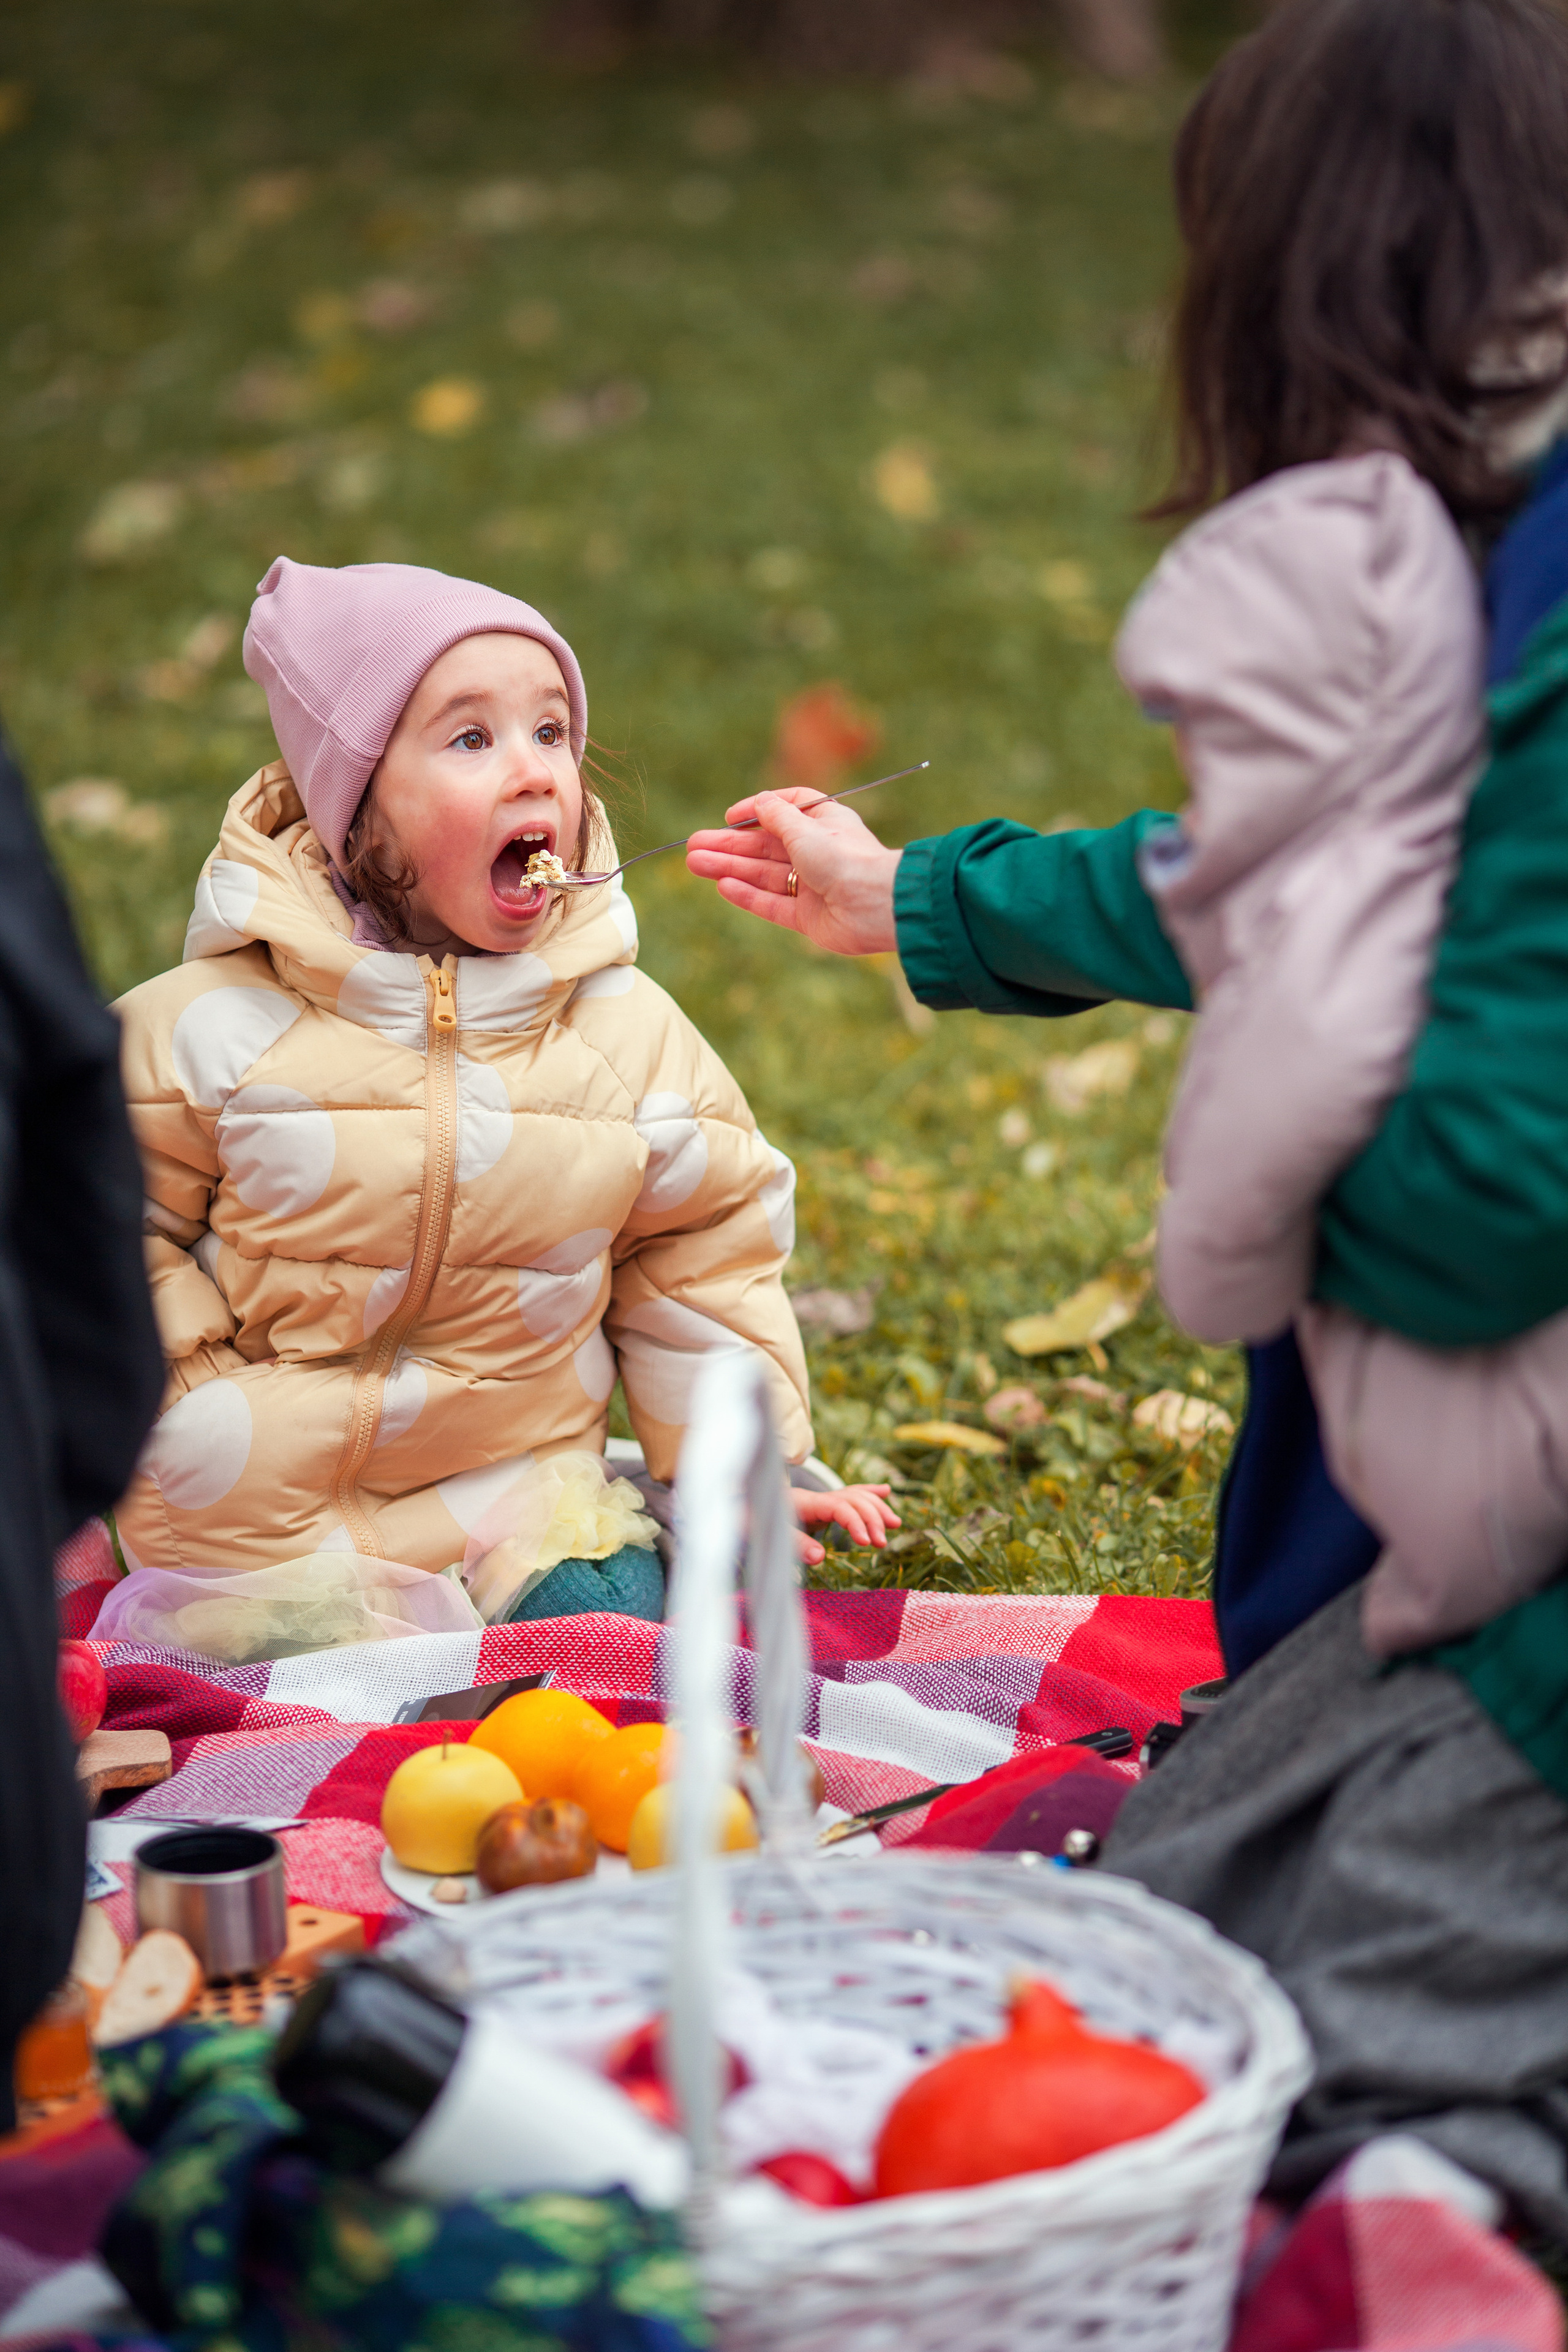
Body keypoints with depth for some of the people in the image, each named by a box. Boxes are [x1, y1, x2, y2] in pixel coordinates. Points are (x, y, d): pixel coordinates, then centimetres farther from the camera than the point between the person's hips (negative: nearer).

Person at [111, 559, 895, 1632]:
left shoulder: (632, 1032, -3)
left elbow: (704, 1253, 8)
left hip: (521, 1478, 2)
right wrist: (206, 1422, -9)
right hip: (265, 1505, -2)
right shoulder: (218, 1024, -11)